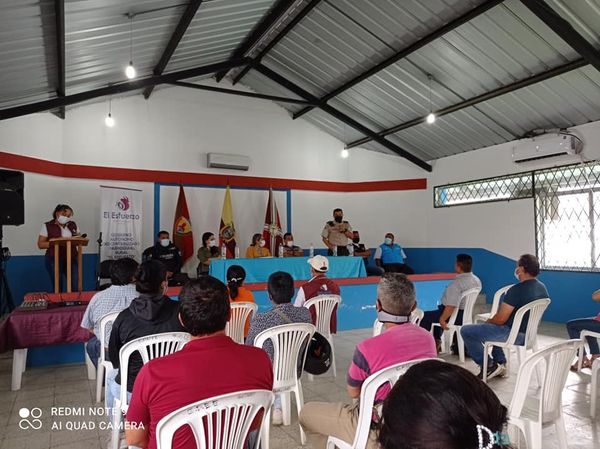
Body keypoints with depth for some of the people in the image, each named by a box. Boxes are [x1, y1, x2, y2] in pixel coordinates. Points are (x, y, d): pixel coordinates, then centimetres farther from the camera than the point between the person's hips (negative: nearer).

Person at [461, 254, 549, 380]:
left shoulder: (517, 290, -25)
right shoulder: (542, 288, 3)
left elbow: (500, 319, -23)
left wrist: (488, 322, 0)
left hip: (512, 334, -9)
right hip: (529, 334, 9)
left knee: (466, 331, -4)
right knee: (493, 327, 34)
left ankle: (488, 366, 1)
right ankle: (500, 363, 28)